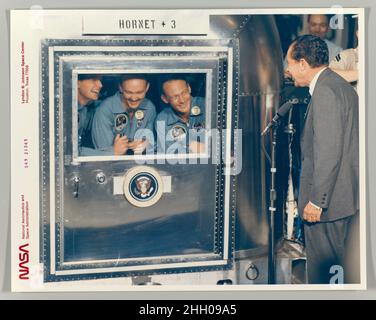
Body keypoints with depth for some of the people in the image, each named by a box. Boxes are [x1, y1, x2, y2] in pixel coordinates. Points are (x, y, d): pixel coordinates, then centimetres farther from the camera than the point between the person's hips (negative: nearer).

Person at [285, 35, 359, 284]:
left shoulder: (325, 91, -17)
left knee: (323, 266, -2)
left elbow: (328, 151, -23)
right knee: (333, 262, 17)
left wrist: (316, 200, -20)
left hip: (327, 200, -10)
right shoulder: (343, 86, 14)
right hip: (343, 195, 10)